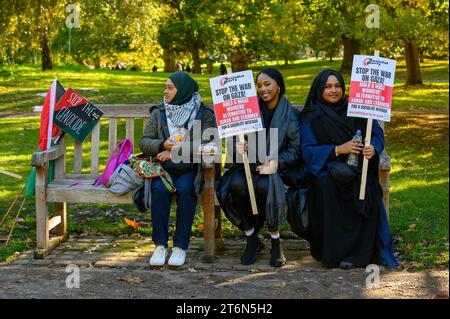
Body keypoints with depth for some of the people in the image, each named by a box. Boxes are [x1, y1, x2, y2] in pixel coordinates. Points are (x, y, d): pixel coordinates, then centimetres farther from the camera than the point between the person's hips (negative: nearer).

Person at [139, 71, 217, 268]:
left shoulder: (204, 114, 3)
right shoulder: (158, 113, 11)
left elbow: (207, 144, -10)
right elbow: (144, 142, 7)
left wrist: (175, 151, -15)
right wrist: (162, 145, -15)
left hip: (190, 169, -2)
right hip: (164, 168, 2)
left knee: (185, 189, -32)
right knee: (159, 189, -29)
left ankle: (180, 246, -24)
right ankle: (160, 245, -22)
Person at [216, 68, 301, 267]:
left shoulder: (290, 115, 4)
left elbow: (295, 149, 0)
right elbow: (236, 140, 5)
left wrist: (277, 162, -17)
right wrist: (238, 148, -19)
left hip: (276, 168, -2)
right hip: (249, 165, 2)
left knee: (265, 186, -36)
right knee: (236, 185, -31)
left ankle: (276, 241, -17)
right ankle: (251, 240, -13)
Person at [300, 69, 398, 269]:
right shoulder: (311, 117, 6)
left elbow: (377, 133, 9)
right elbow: (308, 150, -5)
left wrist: (373, 148, -15)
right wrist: (338, 149, -19)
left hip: (359, 166, 2)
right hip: (327, 167, -1)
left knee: (367, 192, -29)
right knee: (326, 186, -34)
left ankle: (359, 251, -19)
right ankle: (332, 251, -24)